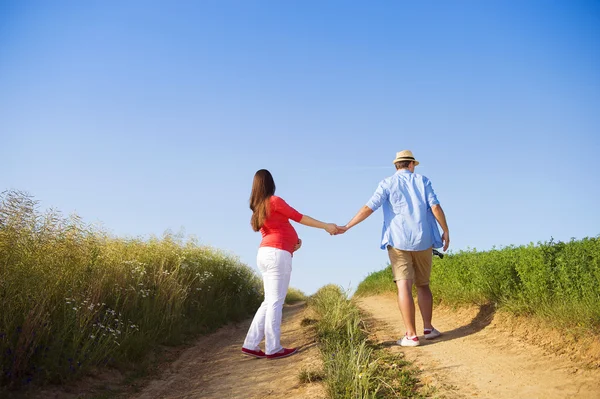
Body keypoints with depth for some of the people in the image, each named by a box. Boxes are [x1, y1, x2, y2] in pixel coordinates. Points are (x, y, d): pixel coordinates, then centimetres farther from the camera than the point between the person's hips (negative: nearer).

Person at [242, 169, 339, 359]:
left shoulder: (258, 209, 20)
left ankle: (251, 345, 9)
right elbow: (299, 217, -1)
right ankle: (273, 348, -3)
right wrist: (326, 226, 6)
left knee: (269, 302, 11)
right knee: (275, 301, -6)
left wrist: (292, 242, 7)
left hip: (265, 253, 8)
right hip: (277, 254, -8)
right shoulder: (274, 201, -4)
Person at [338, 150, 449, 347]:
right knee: (423, 285, 17)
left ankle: (411, 335, -10)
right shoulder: (422, 181, 7)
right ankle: (428, 328, 16)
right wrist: (446, 231, 6)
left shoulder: (387, 183, 3)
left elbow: (369, 208, -7)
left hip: (398, 241, -2)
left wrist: (346, 227, -4)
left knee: (404, 286, -6)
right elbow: (435, 207, -3)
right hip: (423, 240, 2)